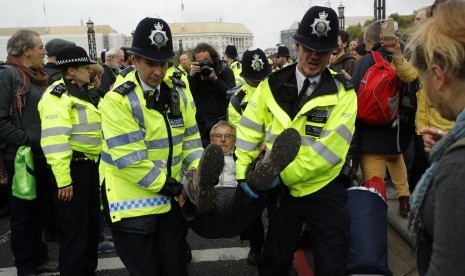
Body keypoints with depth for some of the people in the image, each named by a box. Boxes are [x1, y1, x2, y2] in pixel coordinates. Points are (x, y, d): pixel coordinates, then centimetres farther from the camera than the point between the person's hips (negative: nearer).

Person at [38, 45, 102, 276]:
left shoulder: (82, 92, 15)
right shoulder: (57, 95, -15)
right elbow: (55, 140, -24)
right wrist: (63, 179, -26)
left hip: (90, 165, 10)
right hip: (73, 167, -10)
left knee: (91, 223, 19)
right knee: (75, 228, -1)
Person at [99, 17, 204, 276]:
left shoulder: (178, 95, 4)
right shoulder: (118, 100, -17)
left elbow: (191, 140, 7)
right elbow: (129, 158, -22)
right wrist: (172, 186, -19)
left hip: (171, 200, 5)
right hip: (133, 202, -5)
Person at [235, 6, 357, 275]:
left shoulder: (343, 93, -11)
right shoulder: (272, 86, -2)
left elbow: (331, 147, -20)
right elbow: (249, 131, 1)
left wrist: (283, 174, -22)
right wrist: (243, 173, -5)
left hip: (326, 191, -2)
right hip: (283, 190, 3)